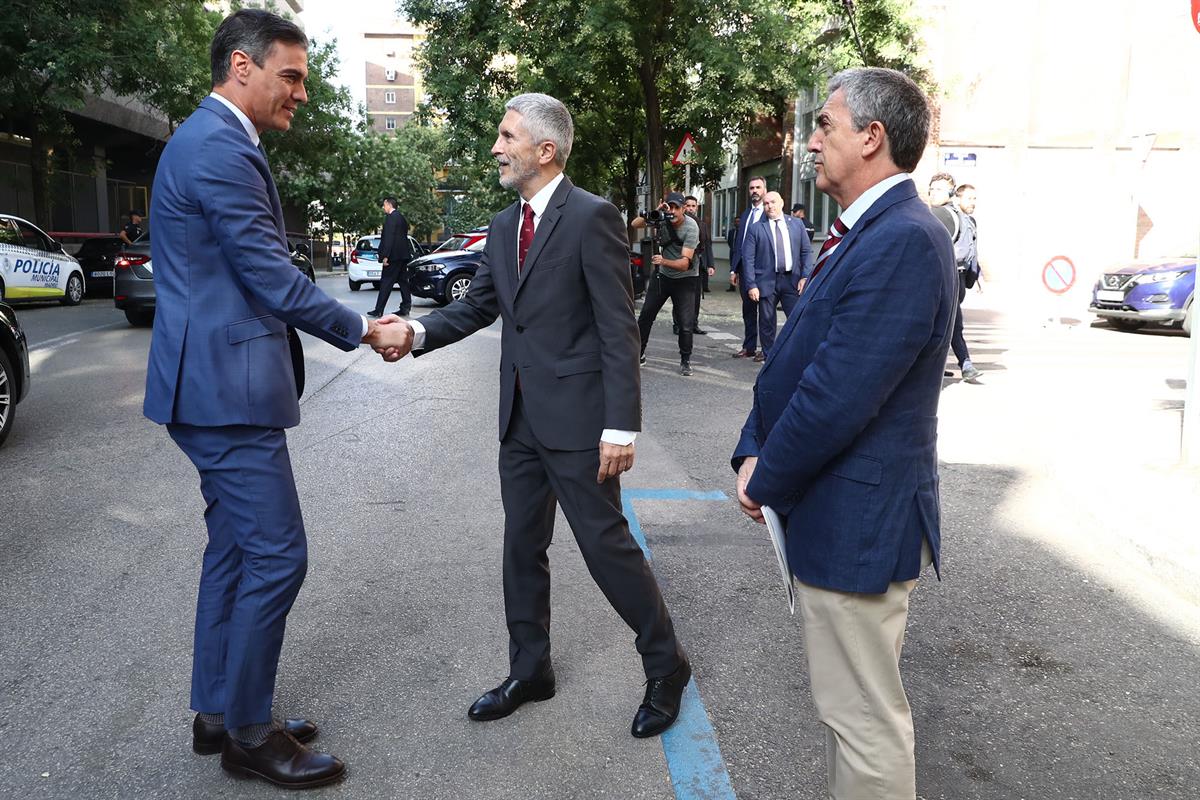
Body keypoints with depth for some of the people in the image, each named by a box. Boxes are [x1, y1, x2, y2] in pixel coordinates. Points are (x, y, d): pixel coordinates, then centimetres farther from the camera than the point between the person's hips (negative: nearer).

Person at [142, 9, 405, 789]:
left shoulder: (214, 142, 17)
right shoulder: (220, 149, -16)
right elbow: (273, 279, -17)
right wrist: (364, 330, -4)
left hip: (216, 382, 11)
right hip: (226, 386, -11)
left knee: (235, 550, 16)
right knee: (276, 555, -4)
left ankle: (218, 712, 28)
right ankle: (248, 731, 12)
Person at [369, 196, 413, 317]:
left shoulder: (391, 217, -11)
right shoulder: (402, 217, 18)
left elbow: (389, 237, -18)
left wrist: (385, 256, -19)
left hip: (394, 255, -9)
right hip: (403, 254, 9)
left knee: (386, 282, -8)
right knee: (403, 281, 11)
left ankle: (379, 310, -9)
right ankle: (405, 307, 11)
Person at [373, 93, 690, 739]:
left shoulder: (592, 217, -12)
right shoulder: (503, 226, 12)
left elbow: (618, 328, -15)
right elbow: (477, 305, 11)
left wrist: (621, 426, -19)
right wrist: (416, 332, -7)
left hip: (576, 418, -7)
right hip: (521, 418, 8)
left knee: (607, 545, 1)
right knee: (522, 549, 15)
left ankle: (666, 666, 23)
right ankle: (529, 672, 33)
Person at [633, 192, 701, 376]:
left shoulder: (691, 227, -24)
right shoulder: (662, 218, -11)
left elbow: (684, 263, -29)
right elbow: (635, 225, -18)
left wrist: (663, 261, -46)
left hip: (685, 278, -4)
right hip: (662, 275, 4)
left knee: (686, 324, -9)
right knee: (646, 314, 6)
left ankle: (685, 361, 10)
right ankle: (639, 353, 21)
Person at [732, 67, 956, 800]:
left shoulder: (903, 241, -22)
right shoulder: (869, 233, 11)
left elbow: (837, 396, -25)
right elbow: (794, 358, 11)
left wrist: (767, 480, -10)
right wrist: (755, 453, 0)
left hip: (857, 520, -10)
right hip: (846, 510, 10)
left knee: (865, 718, 6)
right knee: (854, 702, 25)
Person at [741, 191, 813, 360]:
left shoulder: (796, 224, 9)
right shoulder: (756, 229, 3)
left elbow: (806, 252, 9)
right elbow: (748, 258, -1)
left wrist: (805, 276, -3)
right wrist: (751, 285, -9)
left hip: (792, 280, 1)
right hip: (767, 281, -1)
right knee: (767, 321, 5)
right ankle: (767, 353, 19)